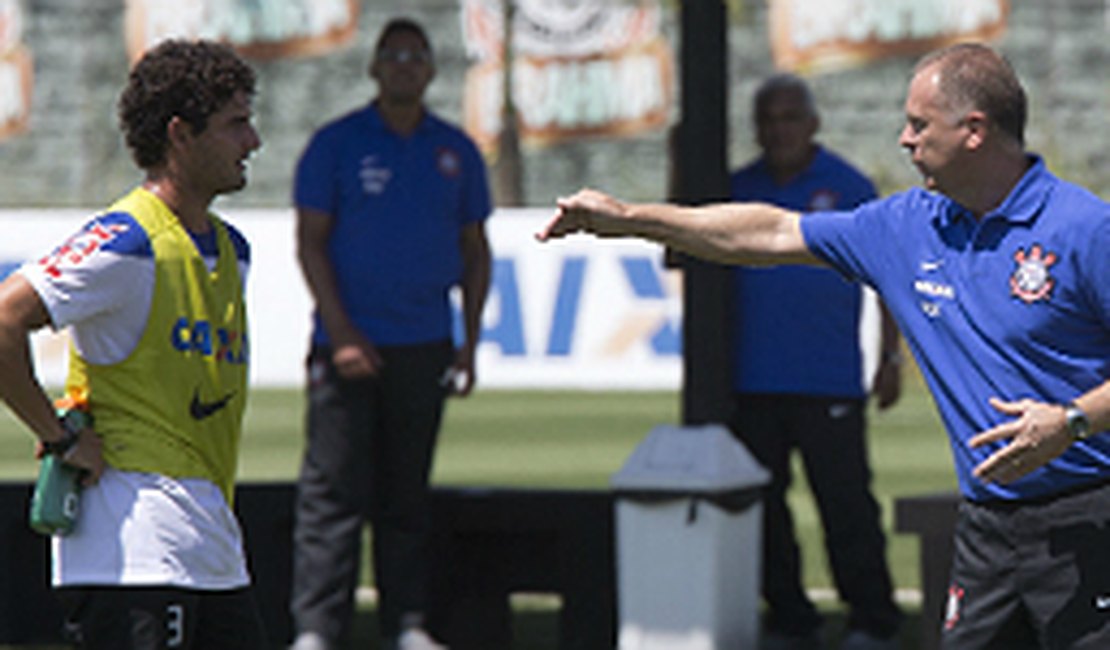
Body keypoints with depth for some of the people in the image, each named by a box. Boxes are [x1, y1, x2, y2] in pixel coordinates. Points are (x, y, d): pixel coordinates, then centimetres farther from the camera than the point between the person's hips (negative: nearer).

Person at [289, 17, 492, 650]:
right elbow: (311, 242, -2)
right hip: (349, 342, -3)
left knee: (408, 494, 7)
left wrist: (470, 340, 7)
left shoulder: (456, 151, 10)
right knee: (332, 490, -7)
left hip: (424, 345, 3)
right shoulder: (336, 144, 1)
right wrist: (339, 332, -11)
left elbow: (474, 249, 16)